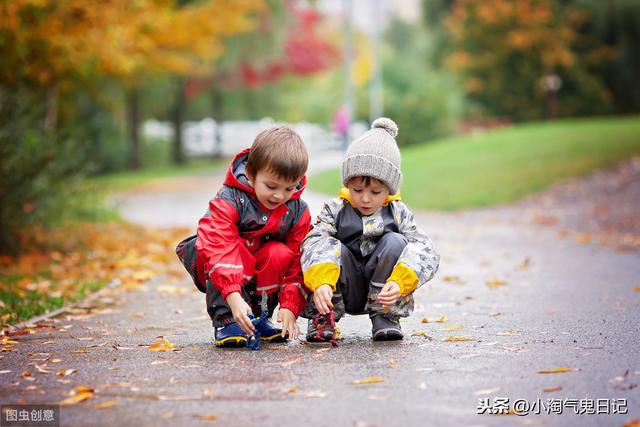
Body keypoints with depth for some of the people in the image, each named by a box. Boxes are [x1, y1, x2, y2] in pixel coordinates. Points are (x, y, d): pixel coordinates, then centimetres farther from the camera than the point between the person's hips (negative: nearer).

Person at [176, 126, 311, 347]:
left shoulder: (298, 212, -12)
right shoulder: (229, 200, -27)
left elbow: (297, 262, -10)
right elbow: (218, 249, -39)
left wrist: (290, 306, -23)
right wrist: (233, 296, -51)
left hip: (263, 269, 3)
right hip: (221, 272, -3)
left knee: (281, 254, -28)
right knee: (234, 249, -35)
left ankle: (259, 318, -11)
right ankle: (226, 321, -31)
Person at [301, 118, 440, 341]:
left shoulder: (398, 213, -2)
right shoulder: (335, 210, -3)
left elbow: (426, 253, -13)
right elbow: (312, 244, -20)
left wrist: (398, 283, -32)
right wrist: (320, 283, -40)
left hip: (381, 294, 1)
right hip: (345, 292, -1)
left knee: (395, 242, -21)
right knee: (331, 246, -25)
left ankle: (386, 316, -14)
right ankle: (323, 317, -14)